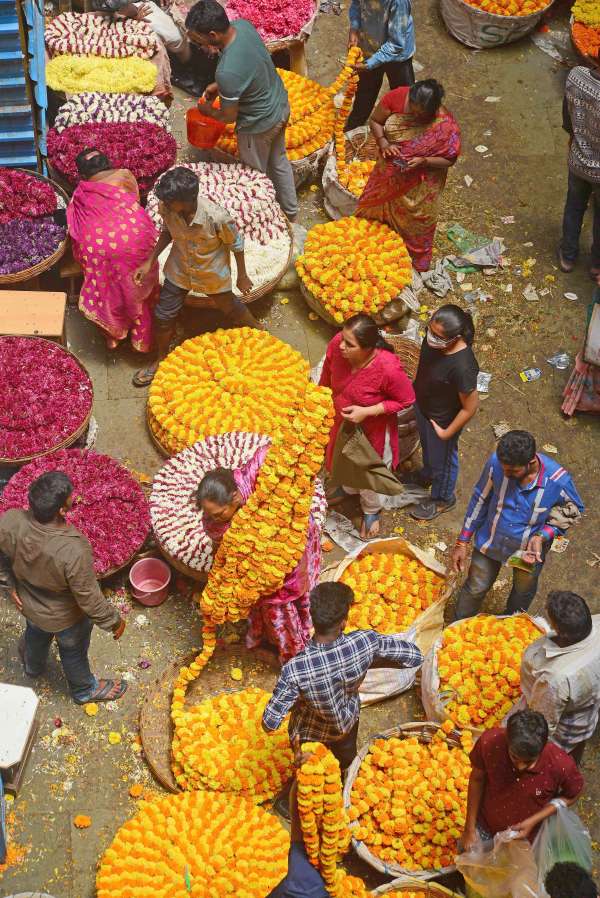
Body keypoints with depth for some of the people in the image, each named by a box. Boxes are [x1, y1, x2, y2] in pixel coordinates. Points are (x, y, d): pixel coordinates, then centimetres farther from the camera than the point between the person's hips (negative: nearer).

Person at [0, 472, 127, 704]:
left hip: (29, 604, 4)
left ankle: (32, 666, 70)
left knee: (35, 634, 38)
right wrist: (114, 621, -10)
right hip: (64, 617, -4)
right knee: (73, 652, 28)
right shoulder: (73, 550, -44)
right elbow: (89, 598, -29)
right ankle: (85, 690, 59)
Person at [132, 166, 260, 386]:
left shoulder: (216, 217, -37)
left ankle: (257, 329, 55)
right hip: (179, 270, 3)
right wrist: (150, 262, -5)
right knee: (163, 316, 11)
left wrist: (242, 277, -5)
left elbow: (236, 244, -18)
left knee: (229, 307, 22)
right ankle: (161, 360, 38)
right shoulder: (167, 209, -25)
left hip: (213, 275, -3)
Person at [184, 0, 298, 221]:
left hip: (259, 124, -8)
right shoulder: (243, 25, -17)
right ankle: (290, 209, 52)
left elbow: (229, 117, -22)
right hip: (281, 105, 8)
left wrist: (208, 111, -2)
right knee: (278, 160, 30)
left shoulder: (226, 72, -40)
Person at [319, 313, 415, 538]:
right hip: (341, 421, 4)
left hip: (372, 429, -4)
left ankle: (371, 511, 56)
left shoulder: (388, 368, -42)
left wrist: (366, 412, -29)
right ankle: (349, 488, 68)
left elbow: (406, 400, -23)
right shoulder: (337, 345, -29)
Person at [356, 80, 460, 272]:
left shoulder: (446, 125, -31)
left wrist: (423, 161, -33)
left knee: (413, 222, 17)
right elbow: (375, 121, -8)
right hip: (389, 173, 3)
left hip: (420, 182, -3)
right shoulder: (396, 97, -24)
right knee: (379, 206, 26)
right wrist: (383, 143, -25)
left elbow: (449, 159, -18)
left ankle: (415, 259, 44)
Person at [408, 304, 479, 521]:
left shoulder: (462, 367, -43)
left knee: (442, 459, 24)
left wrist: (447, 433, -15)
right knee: (427, 445, 35)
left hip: (442, 419, -6)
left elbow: (470, 407, -28)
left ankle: (443, 498, 53)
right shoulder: (434, 333, -24)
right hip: (422, 405, 6)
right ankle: (427, 473, 67)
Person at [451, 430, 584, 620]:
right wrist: (462, 542, -7)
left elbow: (572, 512, -12)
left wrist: (542, 536, -26)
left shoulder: (558, 480, -34)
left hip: (530, 549, 0)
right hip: (491, 540, 0)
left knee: (523, 592, 28)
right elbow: (480, 500, -12)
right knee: (475, 588, 20)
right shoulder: (496, 462, -30)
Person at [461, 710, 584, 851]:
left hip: (526, 836, -1)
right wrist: (470, 828, -7)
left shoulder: (560, 764, -36)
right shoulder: (489, 742, -34)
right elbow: (477, 779, -12)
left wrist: (533, 821, -20)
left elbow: (571, 795, -12)